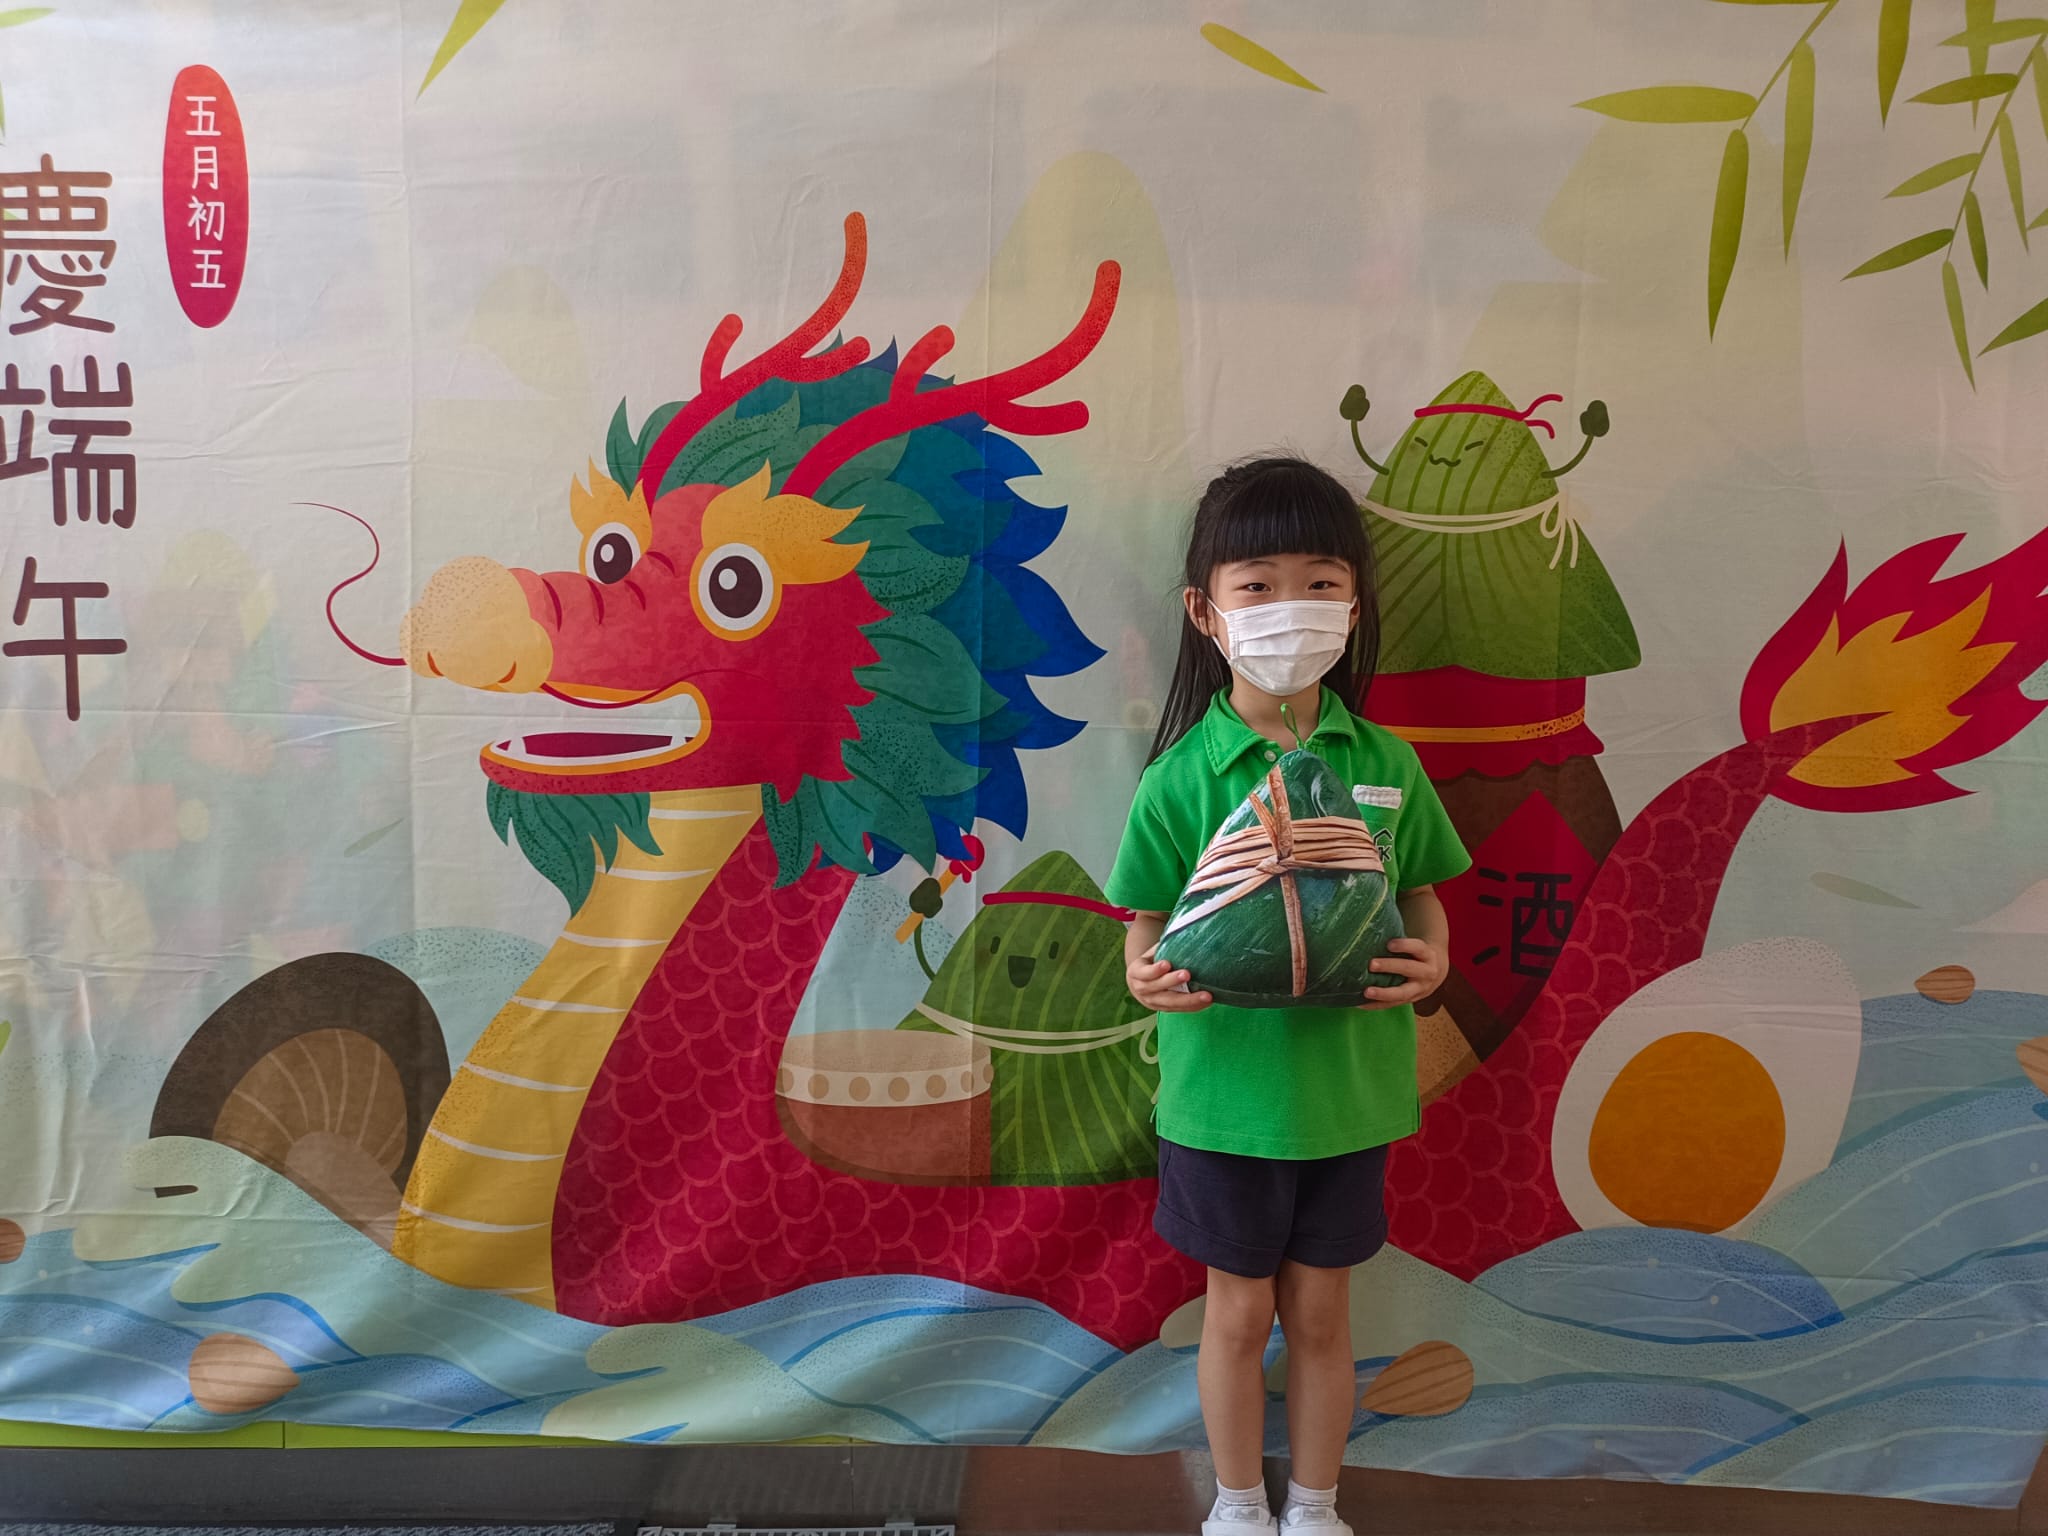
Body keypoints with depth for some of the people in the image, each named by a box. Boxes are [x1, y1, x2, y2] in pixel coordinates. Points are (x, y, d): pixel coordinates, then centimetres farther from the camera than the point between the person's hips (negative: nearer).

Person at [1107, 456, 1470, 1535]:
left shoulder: (1384, 764, -4)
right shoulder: (1181, 778, -12)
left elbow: (1419, 894, 6)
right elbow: (1148, 923, -7)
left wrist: (1431, 959, -14)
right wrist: (1149, 978, -28)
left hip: (1346, 1087, 2)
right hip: (1226, 1090, -2)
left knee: (1320, 1312, 17)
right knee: (1238, 1312, 15)